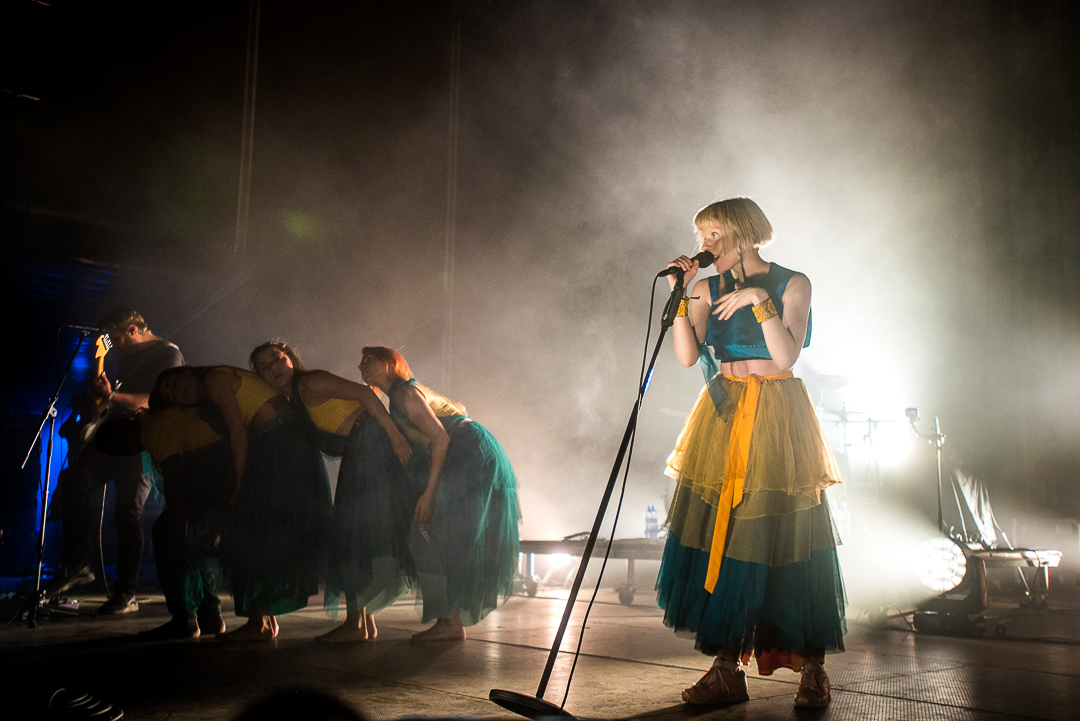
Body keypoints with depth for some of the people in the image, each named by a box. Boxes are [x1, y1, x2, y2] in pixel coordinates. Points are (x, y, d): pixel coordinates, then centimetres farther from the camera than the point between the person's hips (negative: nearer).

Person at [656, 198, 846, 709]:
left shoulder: (791, 284, -1)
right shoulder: (709, 289, 9)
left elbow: (785, 356, -14)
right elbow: (687, 356, -4)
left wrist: (759, 300, -18)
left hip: (776, 418, -4)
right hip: (721, 417, 4)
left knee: (781, 533, -5)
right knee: (720, 535, 0)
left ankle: (812, 671, 8)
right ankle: (726, 669, 7)